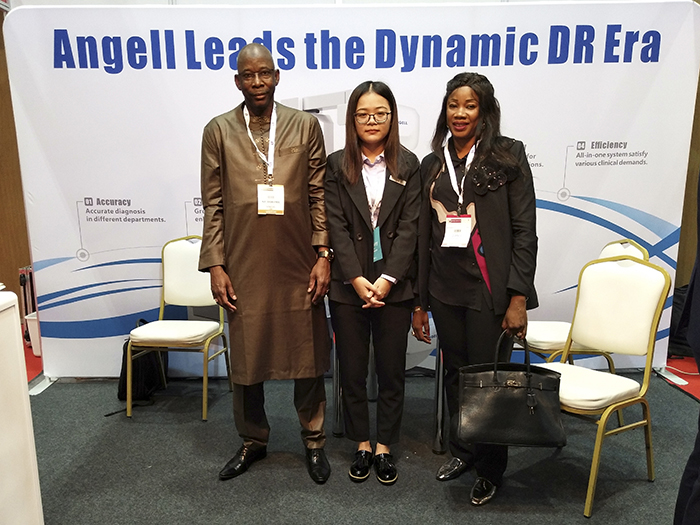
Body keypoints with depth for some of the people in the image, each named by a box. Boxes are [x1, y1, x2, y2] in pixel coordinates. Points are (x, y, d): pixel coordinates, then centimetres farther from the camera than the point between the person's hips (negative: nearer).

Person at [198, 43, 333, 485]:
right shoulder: (218, 131, 5)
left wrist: (323, 255, -4)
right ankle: (253, 441, 35)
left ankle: (314, 442, 30)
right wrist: (216, 266, -2)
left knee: (308, 357, 9)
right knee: (246, 358, 12)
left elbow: (319, 196, 3)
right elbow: (213, 204, 3)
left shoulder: (306, 126, 5)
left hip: (299, 266, 0)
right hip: (244, 268, 1)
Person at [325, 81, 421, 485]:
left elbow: (409, 227, -3)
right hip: (348, 285, 0)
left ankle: (385, 447, 26)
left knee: (392, 371, 9)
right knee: (352, 371, 10)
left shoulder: (408, 165, 3)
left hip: (394, 285, 0)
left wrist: (387, 279, -13)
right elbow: (337, 227, -4)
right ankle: (362, 445, 28)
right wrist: (357, 280, -13)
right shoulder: (337, 166, 3)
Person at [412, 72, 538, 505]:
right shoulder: (433, 165, 9)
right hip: (445, 290, 4)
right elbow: (424, 235, 10)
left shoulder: (508, 155, -3)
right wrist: (420, 302, 9)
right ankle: (463, 450, 37)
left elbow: (524, 231, -6)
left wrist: (518, 298, -12)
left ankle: (491, 469, 27)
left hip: (490, 290, -4)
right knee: (455, 373, 15)